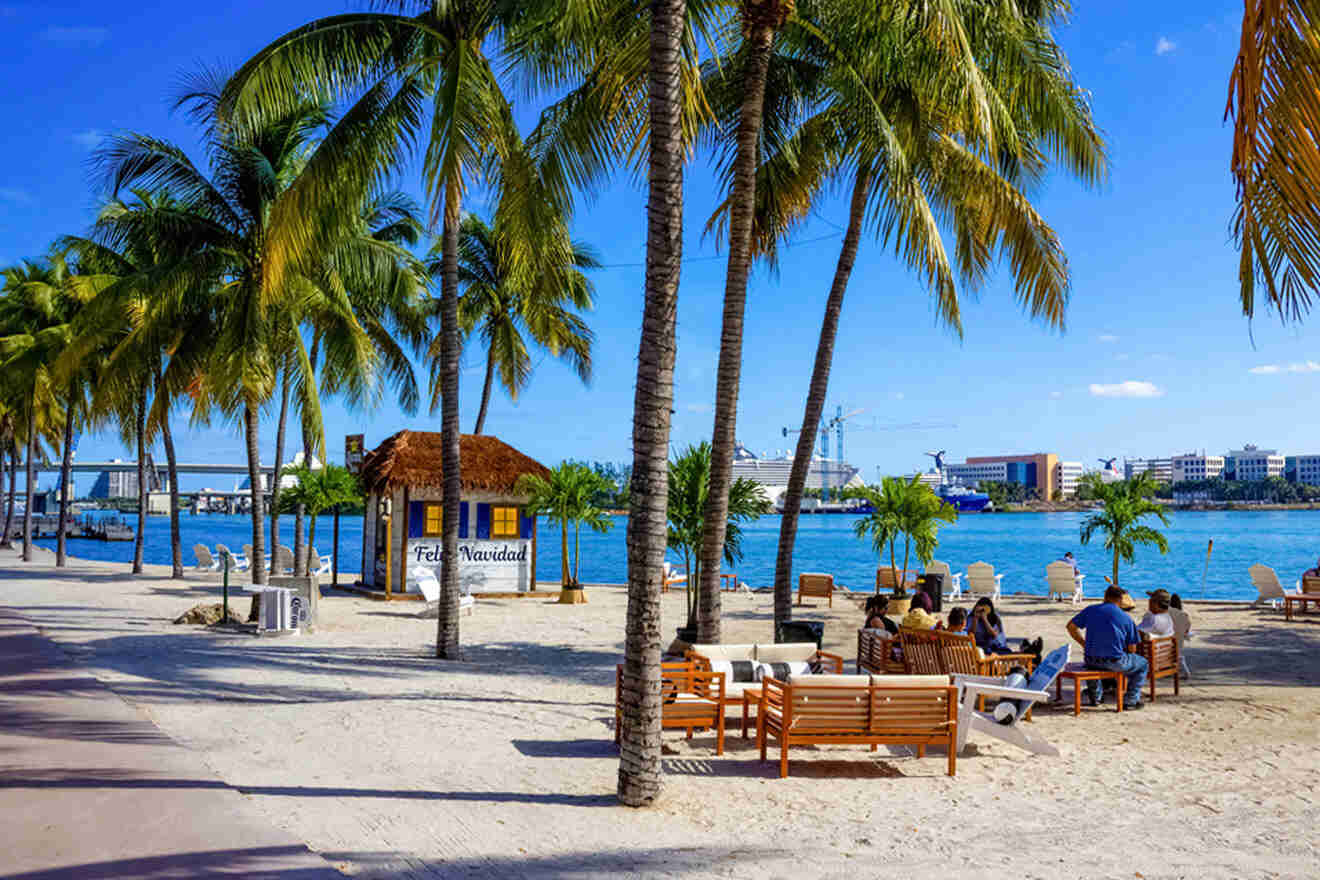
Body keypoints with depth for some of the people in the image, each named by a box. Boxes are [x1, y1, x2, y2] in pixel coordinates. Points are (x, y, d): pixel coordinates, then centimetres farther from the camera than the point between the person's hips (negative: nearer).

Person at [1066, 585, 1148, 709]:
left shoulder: (1090, 610, 2)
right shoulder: (1126, 618, -4)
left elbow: (1071, 626, 9)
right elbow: (1131, 648, -1)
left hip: (1091, 661, 4)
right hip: (1115, 662, -3)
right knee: (1143, 664, 23)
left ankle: (1094, 697, 39)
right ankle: (1130, 701, 16)